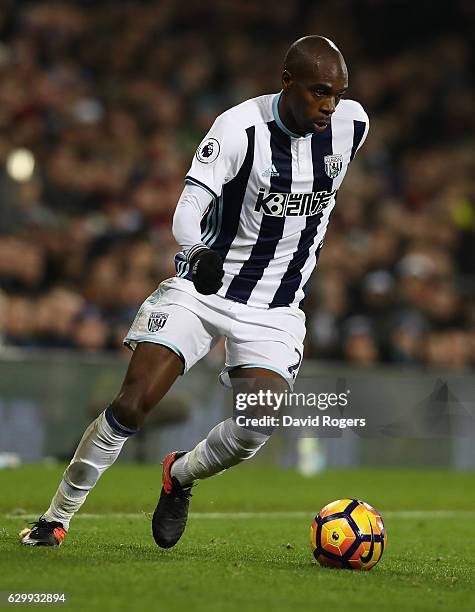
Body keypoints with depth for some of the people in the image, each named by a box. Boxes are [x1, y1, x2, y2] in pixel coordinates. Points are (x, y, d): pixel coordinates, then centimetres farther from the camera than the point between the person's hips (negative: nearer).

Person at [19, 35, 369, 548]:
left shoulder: (351, 125, -6)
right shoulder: (240, 127, -20)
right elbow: (187, 213, -30)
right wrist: (198, 253, -51)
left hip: (275, 309, 3)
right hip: (201, 286, -3)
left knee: (254, 431, -14)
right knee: (132, 404, -13)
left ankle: (180, 476, 20)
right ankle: (55, 519, 4)